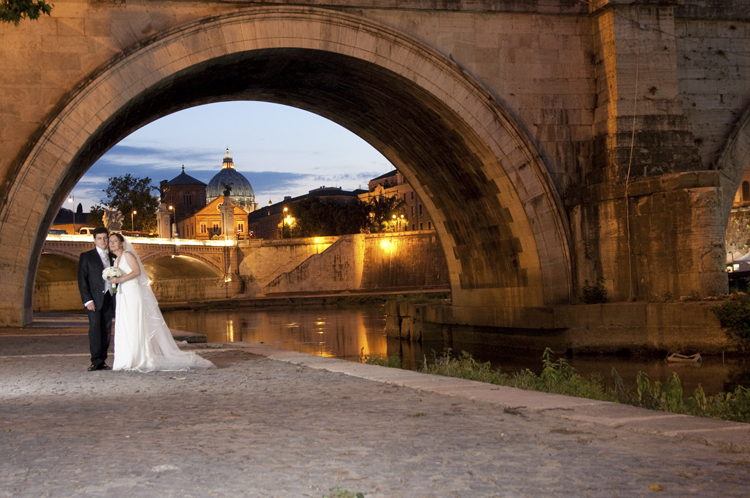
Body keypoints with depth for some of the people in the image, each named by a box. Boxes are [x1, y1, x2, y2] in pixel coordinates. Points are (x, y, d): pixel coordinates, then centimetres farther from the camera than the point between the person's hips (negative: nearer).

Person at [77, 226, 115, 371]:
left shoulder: (113, 258, 17)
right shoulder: (86, 256, 4)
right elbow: (82, 280, -2)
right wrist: (88, 300, -11)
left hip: (109, 299, 4)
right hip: (94, 299, -4)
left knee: (107, 331, 2)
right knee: (95, 328, -14)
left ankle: (102, 361, 6)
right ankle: (96, 361, -13)